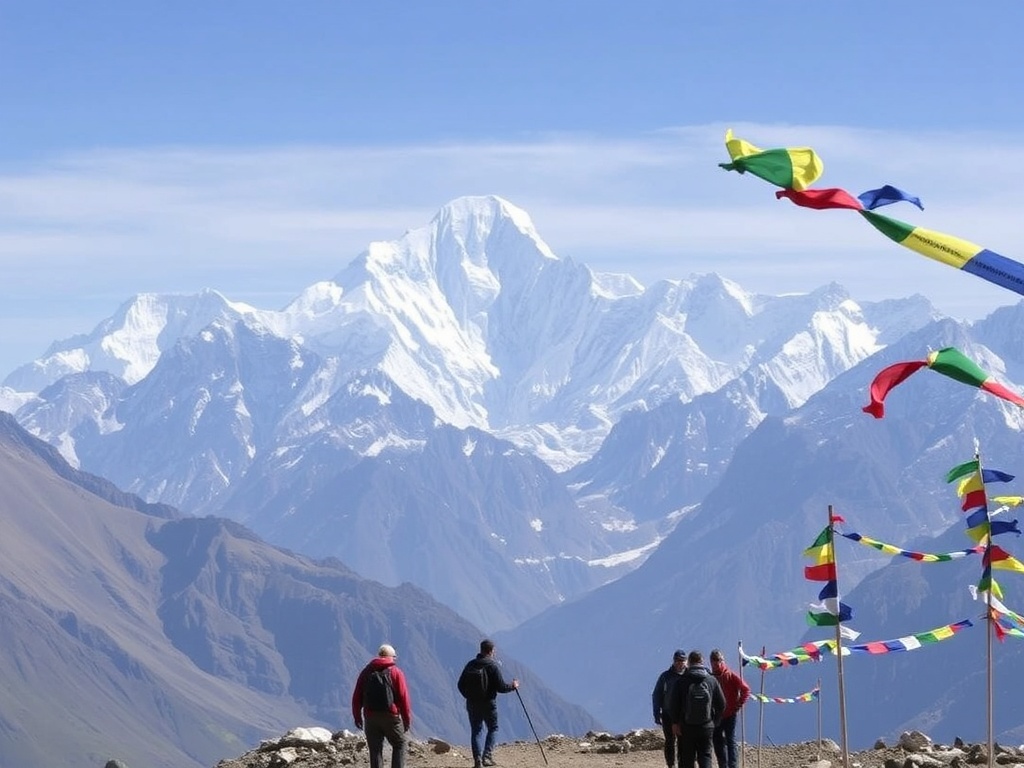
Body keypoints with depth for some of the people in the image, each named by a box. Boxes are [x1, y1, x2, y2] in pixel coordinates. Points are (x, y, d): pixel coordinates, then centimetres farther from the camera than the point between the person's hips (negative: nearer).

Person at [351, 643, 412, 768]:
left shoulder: (367, 671, 9)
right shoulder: (396, 672, -1)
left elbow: (357, 697, 8)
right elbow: (403, 698, -5)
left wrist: (357, 716, 14)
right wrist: (407, 719, 2)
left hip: (370, 717, 3)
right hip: (391, 716, -3)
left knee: (375, 750, 5)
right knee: (399, 744, 12)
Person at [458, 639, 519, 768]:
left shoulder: (470, 665, 3)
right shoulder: (493, 665, -11)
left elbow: (460, 685, 7)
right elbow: (501, 687, -12)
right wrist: (513, 686, 7)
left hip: (472, 703, 4)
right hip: (488, 703, -4)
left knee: (476, 731, 9)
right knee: (493, 728, 11)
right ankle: (487, 756, -3)